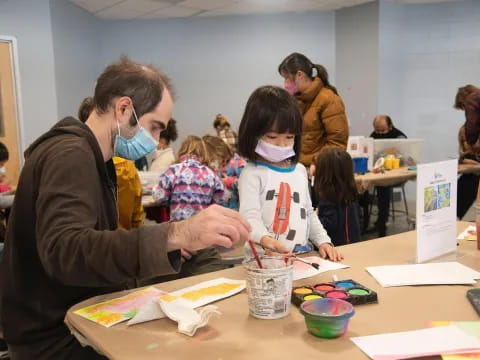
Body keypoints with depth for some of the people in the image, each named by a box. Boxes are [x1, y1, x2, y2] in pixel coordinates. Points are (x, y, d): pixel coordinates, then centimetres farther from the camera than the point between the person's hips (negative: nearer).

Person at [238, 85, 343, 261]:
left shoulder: (300, 170, 15)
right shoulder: (252, 173, -5)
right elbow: (250, 216, -17)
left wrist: (323, 241, 9)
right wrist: (265, 239, -36)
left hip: (302, 256, 4)